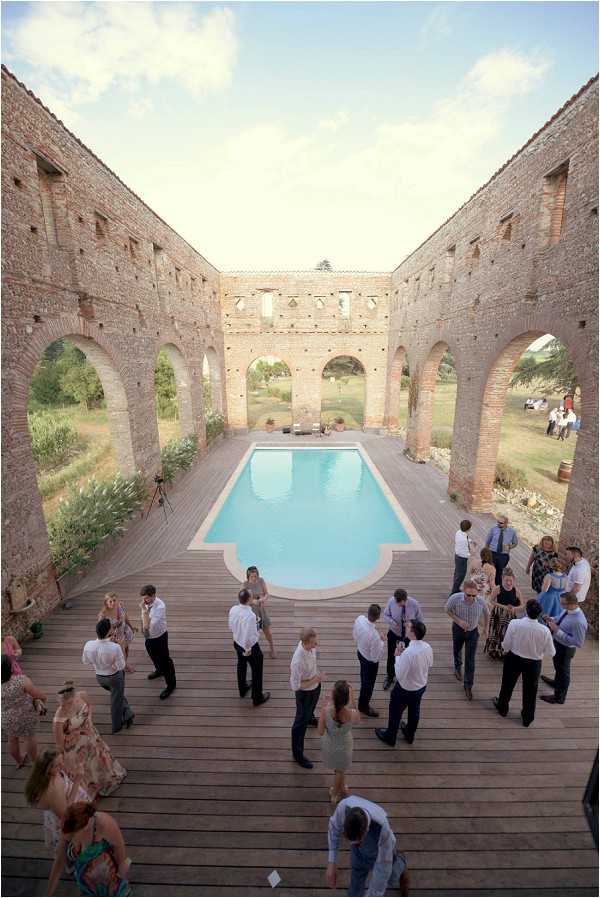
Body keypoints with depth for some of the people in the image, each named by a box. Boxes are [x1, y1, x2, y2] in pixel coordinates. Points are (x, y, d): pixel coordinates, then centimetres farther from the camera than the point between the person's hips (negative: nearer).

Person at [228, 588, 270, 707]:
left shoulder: (233, 609, -17)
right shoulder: (250, 616, -38)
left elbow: (231, 627, -1)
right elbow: (249, 637, -31)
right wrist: (248, 649, -14)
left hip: (237, 643, 6)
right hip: (250, 646, -6)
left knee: (241, 666, 31)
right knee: (256, 671, 19)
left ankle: (242, 690, 56)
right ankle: (257, 698, 39)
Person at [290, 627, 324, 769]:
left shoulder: (310, 645, -22)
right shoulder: (298, 661, -43)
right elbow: (295, 686, -31)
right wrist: (316, 680, -30)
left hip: (315, 685, 7)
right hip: (304, 692, -7)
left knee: (312, 706, 36)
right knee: (301, 722, 15)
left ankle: (310, 718, 69)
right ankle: (297, 754, 38)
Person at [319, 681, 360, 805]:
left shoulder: (325, 711, -37)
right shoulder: (353, 714, -37)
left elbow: (320, 732, -20)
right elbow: (357, 720, -11)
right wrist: (352, 698, -16)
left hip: (329, 745, 0)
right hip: (343, 746, 0)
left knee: (338, 769, 35)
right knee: (340, 770, 33)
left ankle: (342, 789, 60)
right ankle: (335, 795, 58)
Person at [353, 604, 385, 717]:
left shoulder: (359, 618, -24)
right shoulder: (374, 636, -43)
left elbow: (354, 635, -4)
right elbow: (375, 657, -27)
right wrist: (382, 643, -15)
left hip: (360, 652, 7)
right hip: (370, 661, -7)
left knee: (364, 677, 34)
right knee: (369, 683, 22)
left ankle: (363, 699, 62)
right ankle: (364, 706, 48)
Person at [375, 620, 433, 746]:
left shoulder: (408, 653, -41)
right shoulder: (427, 647, -19)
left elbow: (399, 675, -29)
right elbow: (430, 664, 2)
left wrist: (397, 656, -21)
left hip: (406, 689, -6)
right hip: (422, 686, 6)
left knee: (395, 713, 22)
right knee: (414, 711, 31)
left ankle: (390, 737, 45)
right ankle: (409, 735, 56)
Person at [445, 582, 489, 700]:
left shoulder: (481, 601, -28)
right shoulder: (455, 598, -32)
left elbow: (485, 614, -4)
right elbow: (447, 610, -11)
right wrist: (458, 621, -24)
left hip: (473, 631, 0)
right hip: (458, 629, 1)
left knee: (470, 660, 3)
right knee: (457, 650, 26)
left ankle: (468, 686, 24)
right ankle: (458, 668, 58)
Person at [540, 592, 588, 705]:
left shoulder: (578, 621, -38)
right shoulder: (567, 610, -14)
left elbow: (578, 643, -31)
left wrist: (557, 630, -33)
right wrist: (552, 619, -12)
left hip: (565, 648, -7)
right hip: (557, 643, 7)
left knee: (563, 670, 17)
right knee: (557, 665, 33)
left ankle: (559, 697, 42)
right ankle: (557, 682, 61)